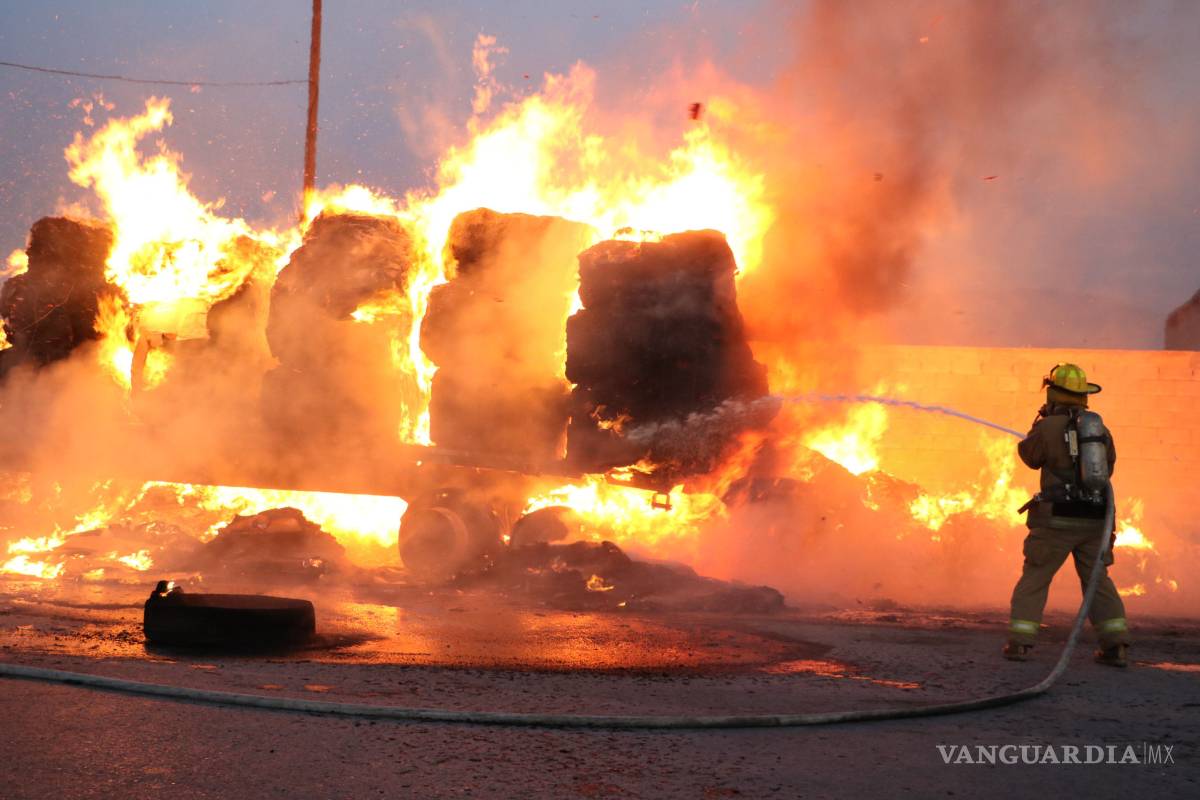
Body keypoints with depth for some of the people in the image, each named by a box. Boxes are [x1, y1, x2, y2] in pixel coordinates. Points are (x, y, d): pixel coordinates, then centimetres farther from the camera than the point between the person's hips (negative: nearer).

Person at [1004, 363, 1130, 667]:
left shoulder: (1049, 427, -9)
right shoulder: (1100, 429, 7)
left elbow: (1030, 456, 8)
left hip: (1058, 518, -4)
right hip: (1095, 518, 4)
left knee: (1034, 578, 7)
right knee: (1099, 582, 12)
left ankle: (1020, 642, 4)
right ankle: (1117, 646, 2)